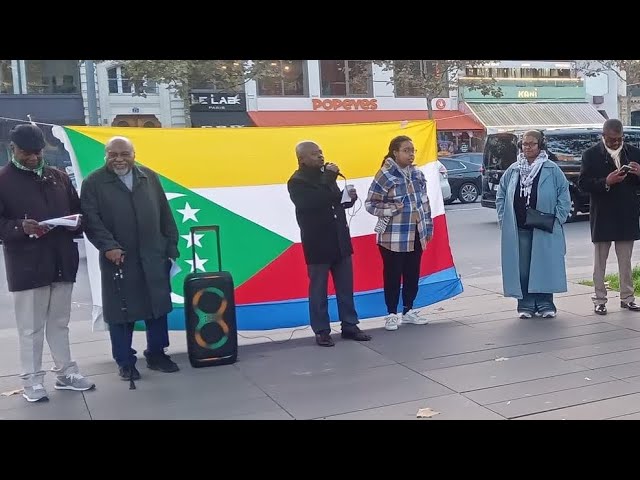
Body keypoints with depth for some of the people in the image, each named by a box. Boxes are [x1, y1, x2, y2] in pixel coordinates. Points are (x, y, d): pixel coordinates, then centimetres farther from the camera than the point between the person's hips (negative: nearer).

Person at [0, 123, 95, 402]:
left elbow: (77, 209, 17)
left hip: (62, 262, 4)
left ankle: (66, 373, 24)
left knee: (59, 323, 15)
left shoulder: (58, 176, 12)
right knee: (31, 328, 3)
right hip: (27, 266, -4)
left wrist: (76, 223, -5)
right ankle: (32, 381, 14)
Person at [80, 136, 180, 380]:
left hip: (153, 258, 3)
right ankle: (125, 362, 16)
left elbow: (165, 215, 11)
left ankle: (156, 354, 25)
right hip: (118, 259, -3)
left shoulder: (150, 177, 10)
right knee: (121, 312, 4)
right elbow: (91, 219, -9)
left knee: (158, 307, 9)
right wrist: (108, 245, -21)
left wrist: (171, 247, 7)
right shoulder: (93, 183, -1)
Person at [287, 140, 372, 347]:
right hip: (318, 243, -7)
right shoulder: (296, 182, -10)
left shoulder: (324, 175, 12)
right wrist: (329, 178, -21)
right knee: (318, 289, 2)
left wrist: (348, 198, 1)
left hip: (339, 241, 7)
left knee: (346, 287, 10)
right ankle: (321, 331, 11)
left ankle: (349, 326, 19)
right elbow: (315, 202, -26)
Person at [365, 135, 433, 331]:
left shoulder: (417, 174, 8)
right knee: (393, 275, 2)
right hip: (393, 237, -6)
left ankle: (408, 311, 27)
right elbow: (370, 204, -9)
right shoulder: (385, 176, -12)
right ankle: (392, 314, 14)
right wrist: (391, 208, -22)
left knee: (413, 274, 13)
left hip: (416, 235, 6)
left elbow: (425, 202, 15)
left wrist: (428, 227, 14)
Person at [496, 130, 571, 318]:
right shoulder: (513, 170, 9)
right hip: (518, 230, 2)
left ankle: (545, 304, 15)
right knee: (521, 268, 4)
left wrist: (557, 218, -7)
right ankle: (525, 304, 14)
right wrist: (503, 218, 6)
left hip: (544, 230, -2)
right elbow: (501, 195, 14)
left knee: (545, 266, 3)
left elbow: (564, 195, 0)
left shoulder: (552, 170, 0)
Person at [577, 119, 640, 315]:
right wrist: (606, 182, -23)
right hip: (602, 217, -3)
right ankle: (599, 299, 12)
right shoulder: (591, 155, -3)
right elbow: (583, 184, -10)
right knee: (600, 261, 5)